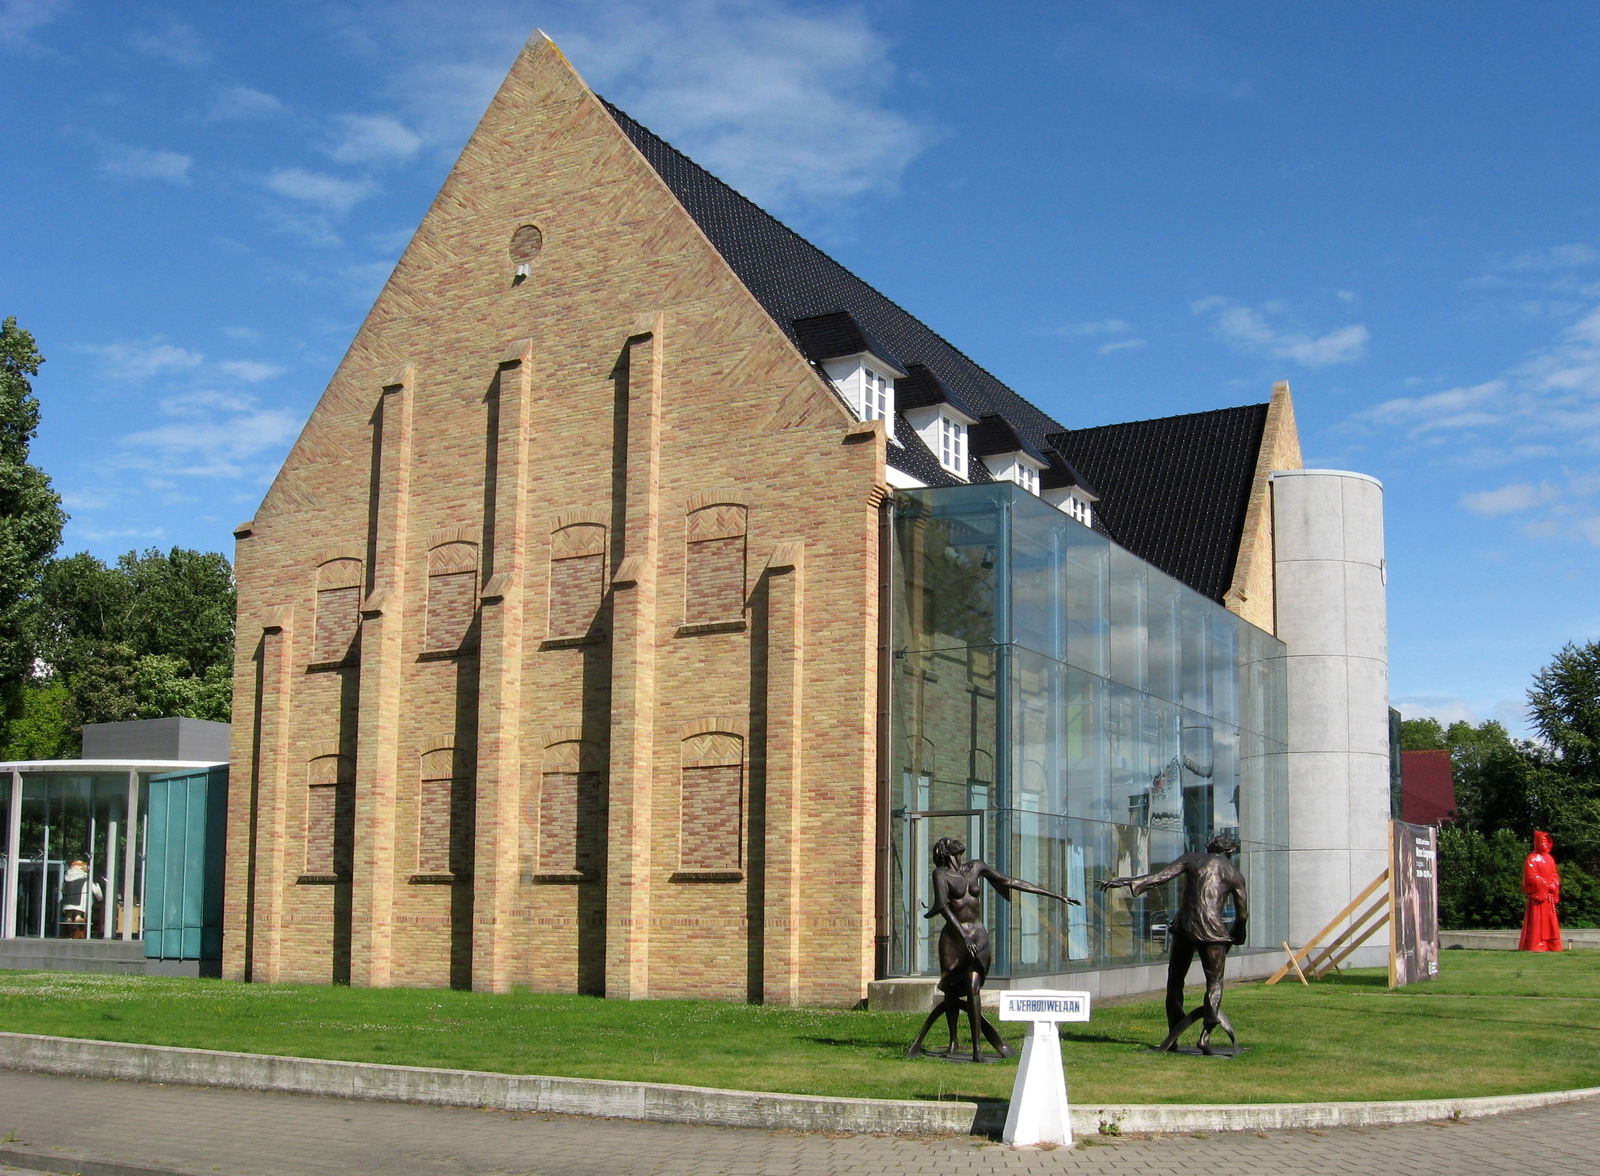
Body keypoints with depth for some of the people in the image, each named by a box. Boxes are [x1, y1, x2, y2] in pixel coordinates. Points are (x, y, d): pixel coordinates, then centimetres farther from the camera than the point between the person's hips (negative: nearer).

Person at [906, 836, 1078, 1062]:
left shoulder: (976, 867, 13)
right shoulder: (941, 874, 0)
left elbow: (1009, 882, 17)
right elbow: (943, 906, -12)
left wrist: (1055, 895, 19)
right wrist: (963, 937, -24)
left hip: (978, 936, 2)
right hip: (953, 937, -2)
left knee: (972, 987, -14)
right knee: (951, 991, 4)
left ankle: (977, 1049, -13)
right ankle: (953, 1042, 26)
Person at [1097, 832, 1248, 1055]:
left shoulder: (1190, 860, 9)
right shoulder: (1234, 874, 9)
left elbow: (1160, 876, -4)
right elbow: (1243, 914, 6)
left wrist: (1123, 882, -6)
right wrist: (1236, 935, 25)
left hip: (1184, 927, 2)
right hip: (1212, 931, -2)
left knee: (1175, 980, 13)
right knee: (1214, 984, 9)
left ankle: (1172, 1038, 12)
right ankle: (1206, 1036, -5)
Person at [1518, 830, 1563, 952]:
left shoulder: (1549, 859, 17)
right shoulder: (1532, 858, -4)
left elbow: (1555, 875, 16)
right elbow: (1532, 877, -13)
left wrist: (1554, 885, -4)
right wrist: (1548, 885, -14)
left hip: (1549, 895, 7)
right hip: (1537, 894, -7)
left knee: (1550, 919, 5)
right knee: (1537, 919, -8)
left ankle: (1551, 945, 7)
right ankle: (1535, 945, -9)